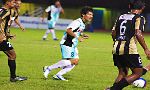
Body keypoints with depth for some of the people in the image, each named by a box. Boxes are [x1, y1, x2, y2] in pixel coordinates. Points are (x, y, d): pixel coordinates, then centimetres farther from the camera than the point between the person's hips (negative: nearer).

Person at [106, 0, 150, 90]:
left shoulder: (121, 17, 16)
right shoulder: (139, 18, -3)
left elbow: (113, 33, 18)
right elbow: (138, 34, -16)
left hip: (116, 49, 7)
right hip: (129, 50, -7)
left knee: (122, 73, 19)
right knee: (138, 73, 2)